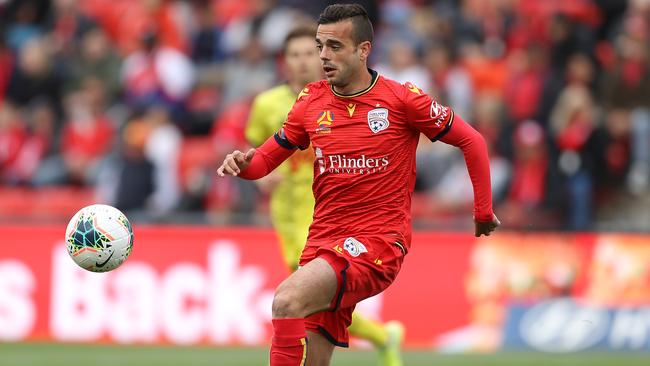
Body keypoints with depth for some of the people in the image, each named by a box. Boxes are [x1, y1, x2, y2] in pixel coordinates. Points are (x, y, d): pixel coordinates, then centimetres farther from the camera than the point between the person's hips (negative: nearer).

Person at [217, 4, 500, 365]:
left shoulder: (402, 99, -6)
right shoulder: (311, 102, 7)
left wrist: (483, 212, 4)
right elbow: (267, 158, 15)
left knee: (288, 299, -28)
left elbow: (472, 141, 2)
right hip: (323, 241, 5)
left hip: (379, 243, -5)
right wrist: (243, 163, -8)